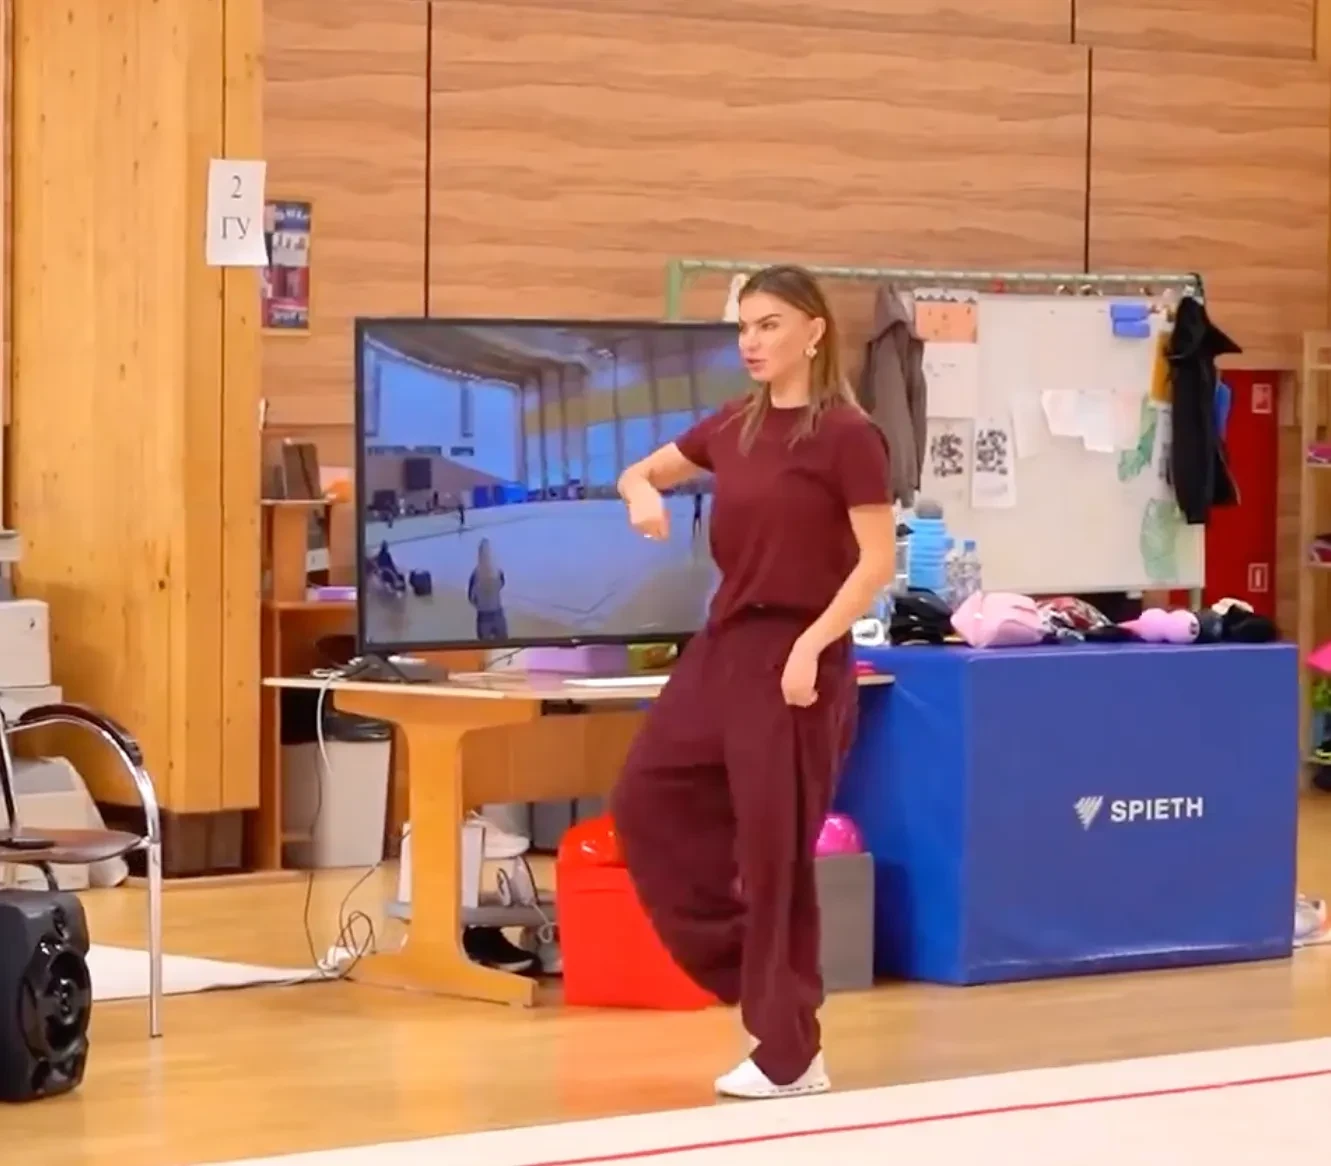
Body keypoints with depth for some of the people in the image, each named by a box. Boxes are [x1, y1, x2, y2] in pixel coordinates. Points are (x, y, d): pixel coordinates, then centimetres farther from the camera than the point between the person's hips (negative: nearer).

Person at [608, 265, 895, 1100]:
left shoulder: (846, 434, -12)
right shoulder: (733, 427, 9)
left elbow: (878, 562, -14)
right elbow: (644, 472, 22)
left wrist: (812, 644, -22)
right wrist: (644, 495, -2)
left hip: (794, 656, -8)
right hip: (723, 643, 8)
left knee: (775, 849, -3)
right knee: (647, 801, 9)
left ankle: (789, 1057, 7)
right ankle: (743, 964, 21)